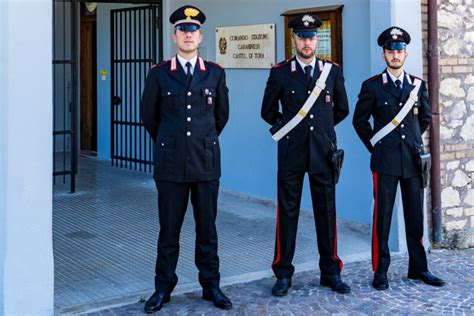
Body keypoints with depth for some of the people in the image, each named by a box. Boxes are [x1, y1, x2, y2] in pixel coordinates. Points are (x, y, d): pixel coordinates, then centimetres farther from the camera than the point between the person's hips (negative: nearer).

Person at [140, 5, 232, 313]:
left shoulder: (216, 73, 4)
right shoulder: (159, 74, 1)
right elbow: (149, 115, 12)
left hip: (206, 163, 1)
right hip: (171, 164, -1)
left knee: (207, 228, 8)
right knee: (169, 229, 6)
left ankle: (211, 285, 20)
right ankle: (163, 287, 18)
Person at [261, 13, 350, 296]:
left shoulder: (333, 71, 6)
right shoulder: (280, 73, 1)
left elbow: (342, 110, 17)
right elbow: (268, 111, 11)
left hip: (323, 152, 2)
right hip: (291, 153, -1)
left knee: (326, 211, 7)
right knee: (287, 212, 3)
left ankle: (331, 272, 18)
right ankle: (283, 273, 11)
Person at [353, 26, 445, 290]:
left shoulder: (418, 85, 9)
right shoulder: (372, 86, 0)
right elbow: (360, 120, 6)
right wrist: (374, 145, 5)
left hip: (413, 159, 3)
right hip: (385, 160, -3)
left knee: (415, 216, 8)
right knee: (382, 216, 0)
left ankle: (418, 268, 19)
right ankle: (381, 271, 7)